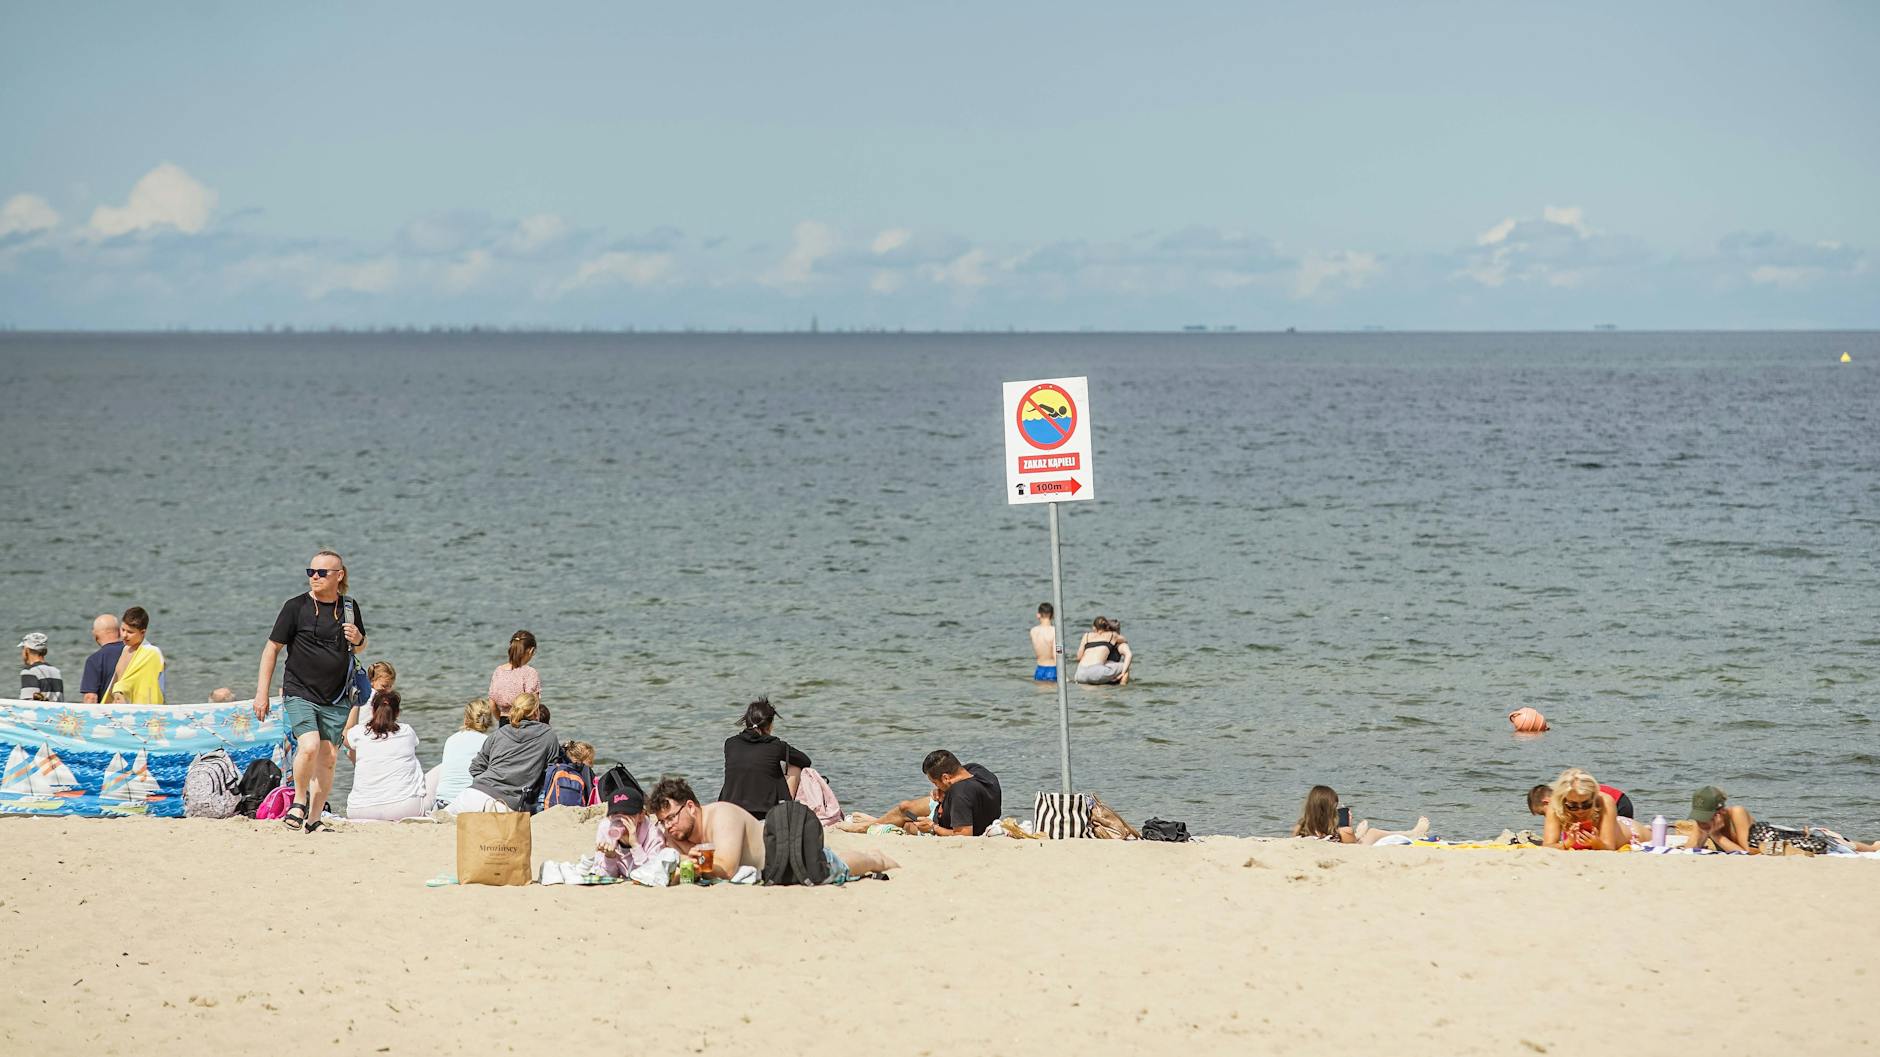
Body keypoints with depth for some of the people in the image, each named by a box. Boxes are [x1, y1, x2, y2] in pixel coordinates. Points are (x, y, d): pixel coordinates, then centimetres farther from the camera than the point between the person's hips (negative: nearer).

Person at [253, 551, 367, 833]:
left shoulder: (349, 608, 8)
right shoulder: (296, 607, -4)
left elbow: (360, 647, 23)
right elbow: (272, 648, 0)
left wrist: (358, 639, -3)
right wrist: (262, 693, -4)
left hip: (335, 700, 4)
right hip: (299, 693, -4)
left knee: (328, 759, 2)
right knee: (309, 746, -23)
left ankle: (313, 821, 13)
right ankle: (299, 800, 0)